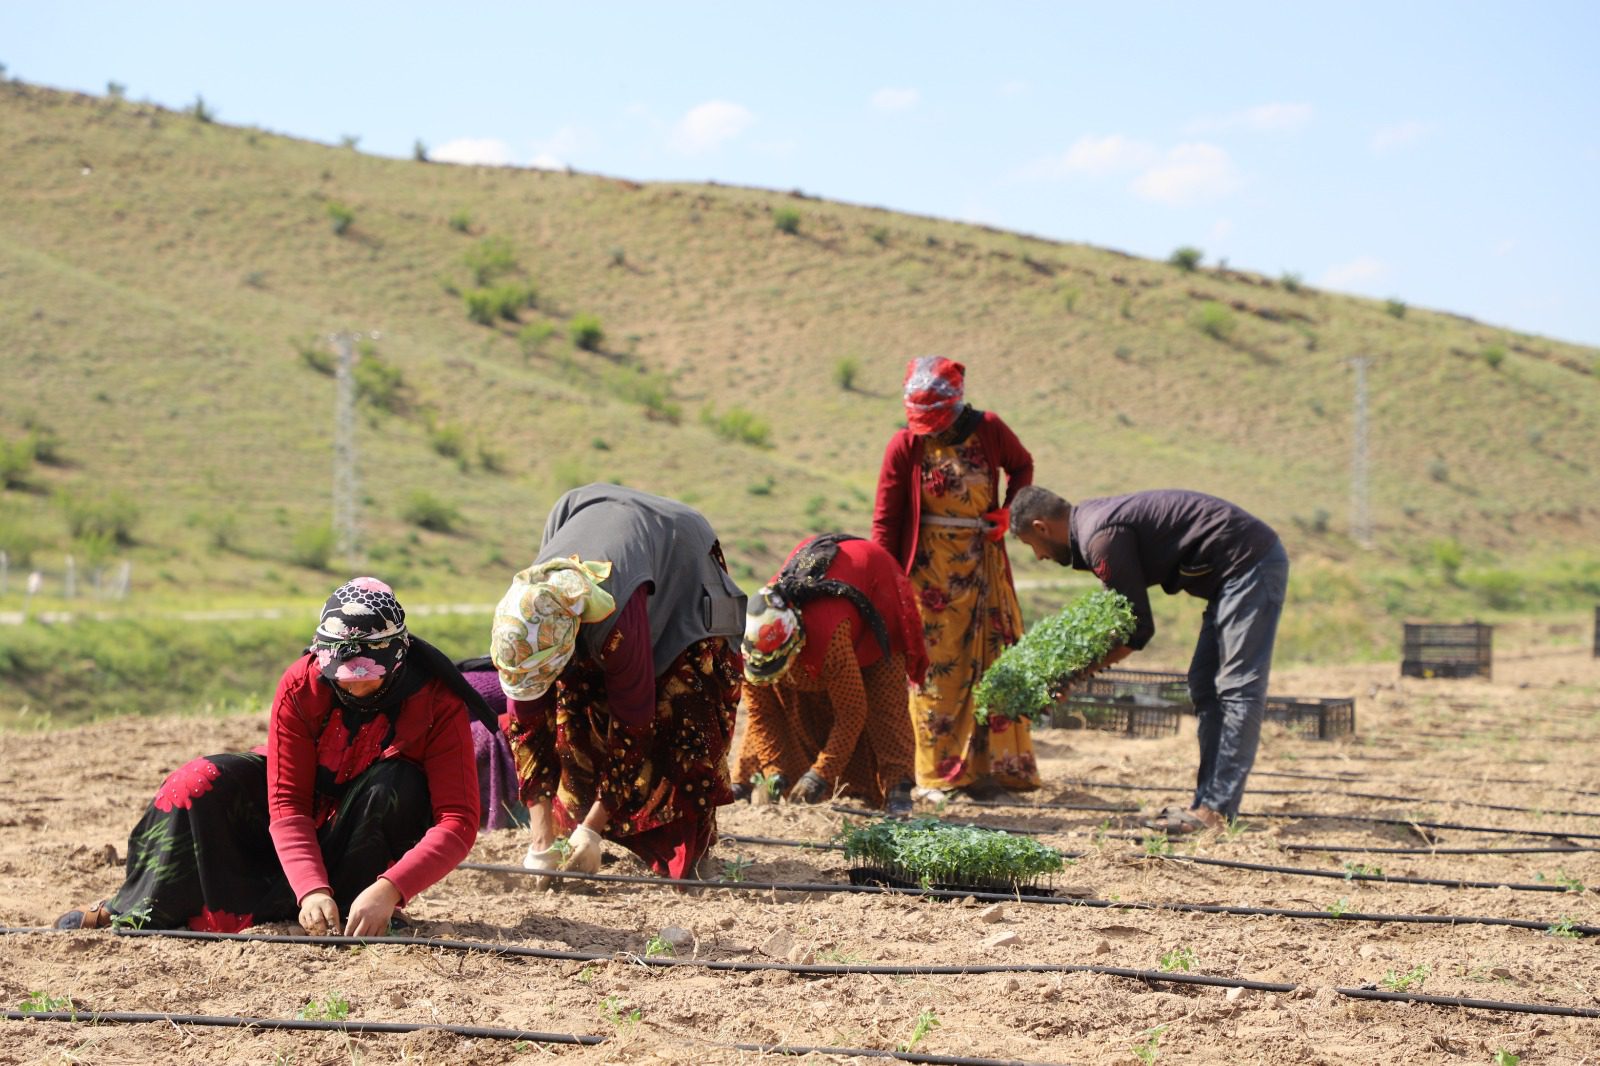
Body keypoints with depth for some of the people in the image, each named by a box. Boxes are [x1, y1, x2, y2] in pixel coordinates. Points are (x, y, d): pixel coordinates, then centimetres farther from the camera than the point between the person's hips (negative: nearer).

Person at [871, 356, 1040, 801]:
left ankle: (991, 767, 8)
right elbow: (885, 519, -4)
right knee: (936, 668, -1)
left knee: (994, 662, 2)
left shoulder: (988, 430, -3)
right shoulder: (905, 445, -7)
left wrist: (1007, 513, -1)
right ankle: (939, 774, 5)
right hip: (929, 569, -2)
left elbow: (1022, 467, 16)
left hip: (982, 562, 2)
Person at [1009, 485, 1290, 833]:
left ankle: (1217, 811, -14)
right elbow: (1130, 619, 17)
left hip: (1250, 563, -11)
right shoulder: (1095, 517, 14)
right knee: (1205, 688, 11)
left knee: (1237, 690, -12)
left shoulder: (1101, 537, -17)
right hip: (1247, 567, 11)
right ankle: (1209, 803, 9)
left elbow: (1137, 629, -15)